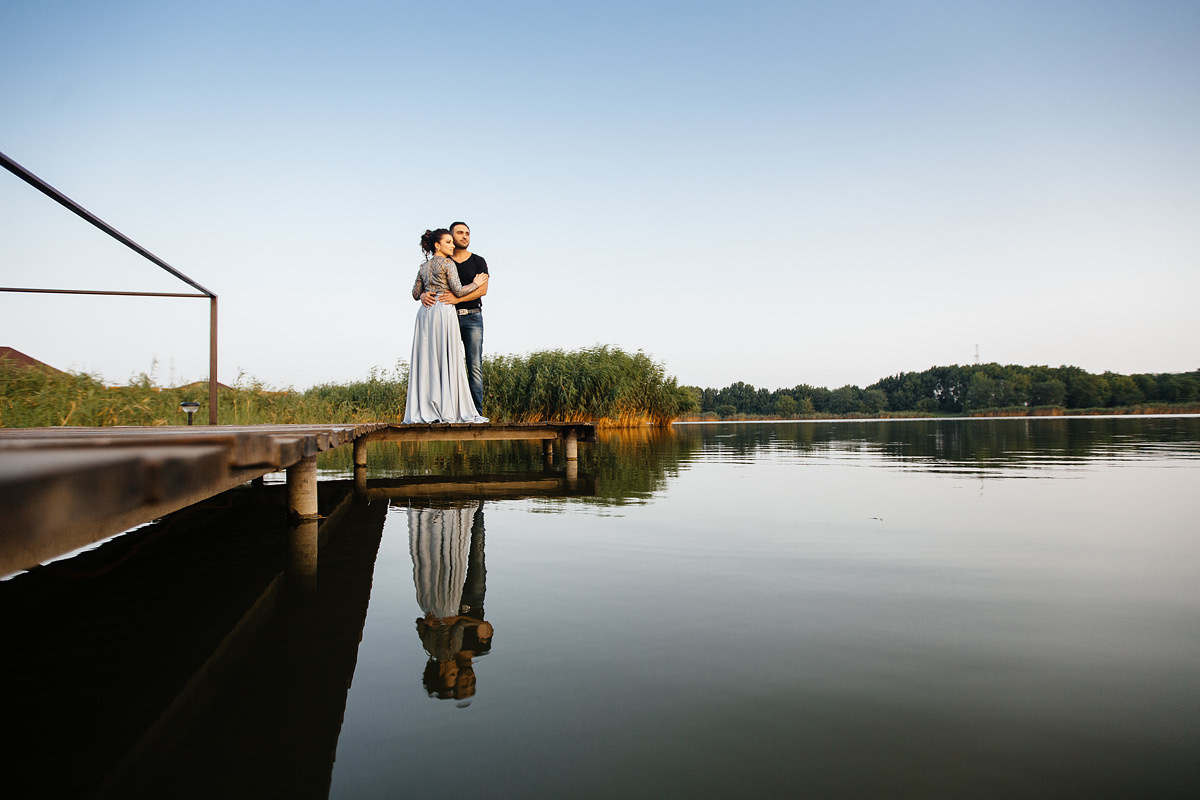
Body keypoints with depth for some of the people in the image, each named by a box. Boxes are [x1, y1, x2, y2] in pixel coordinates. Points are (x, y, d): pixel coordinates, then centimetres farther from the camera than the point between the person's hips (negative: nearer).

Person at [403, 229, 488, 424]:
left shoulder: (423, 267, 16)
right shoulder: (447, 263, -4)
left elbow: (416, 294, 19)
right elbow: (458, 291, -7)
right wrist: (476, 283, 7)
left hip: (425, 313, 7)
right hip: (443, 310, -7)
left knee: (426, 359, 5)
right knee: (447, 360, -5)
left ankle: (424, 410, 4)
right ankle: (448, 410, -5)